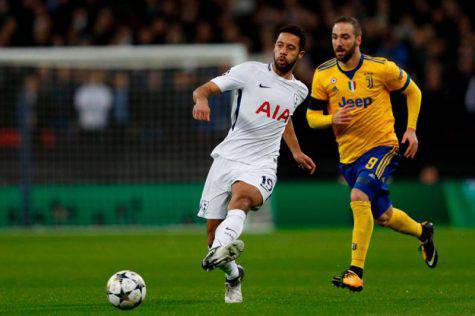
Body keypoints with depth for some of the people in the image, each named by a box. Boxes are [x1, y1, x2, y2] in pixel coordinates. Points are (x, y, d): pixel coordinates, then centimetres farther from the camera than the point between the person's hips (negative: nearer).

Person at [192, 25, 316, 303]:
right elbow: (205, 88, -7)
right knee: (212, 232, 0)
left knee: (242, 195, -36)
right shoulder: (250, 72, 0)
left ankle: (220, 252, -65)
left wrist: (296, 152, 40)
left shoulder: (299, 91, 15)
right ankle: (233, 275, 32)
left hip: (261, 166, 0)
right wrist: (201, 98, -29)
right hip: (227, 158, 0)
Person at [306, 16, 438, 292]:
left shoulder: (381, 68, -9)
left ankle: (356, 272, -27)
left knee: (359, 197, -29)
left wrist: (411, 129, -1)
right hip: (349, 155, 5)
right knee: (383, 216, 16)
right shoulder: (323, 75, -2)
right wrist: (332, 119, -18)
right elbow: (312, 116, 4)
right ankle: (423, 232, 49)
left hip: (382, 147, -5)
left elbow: (413, 91, 8)